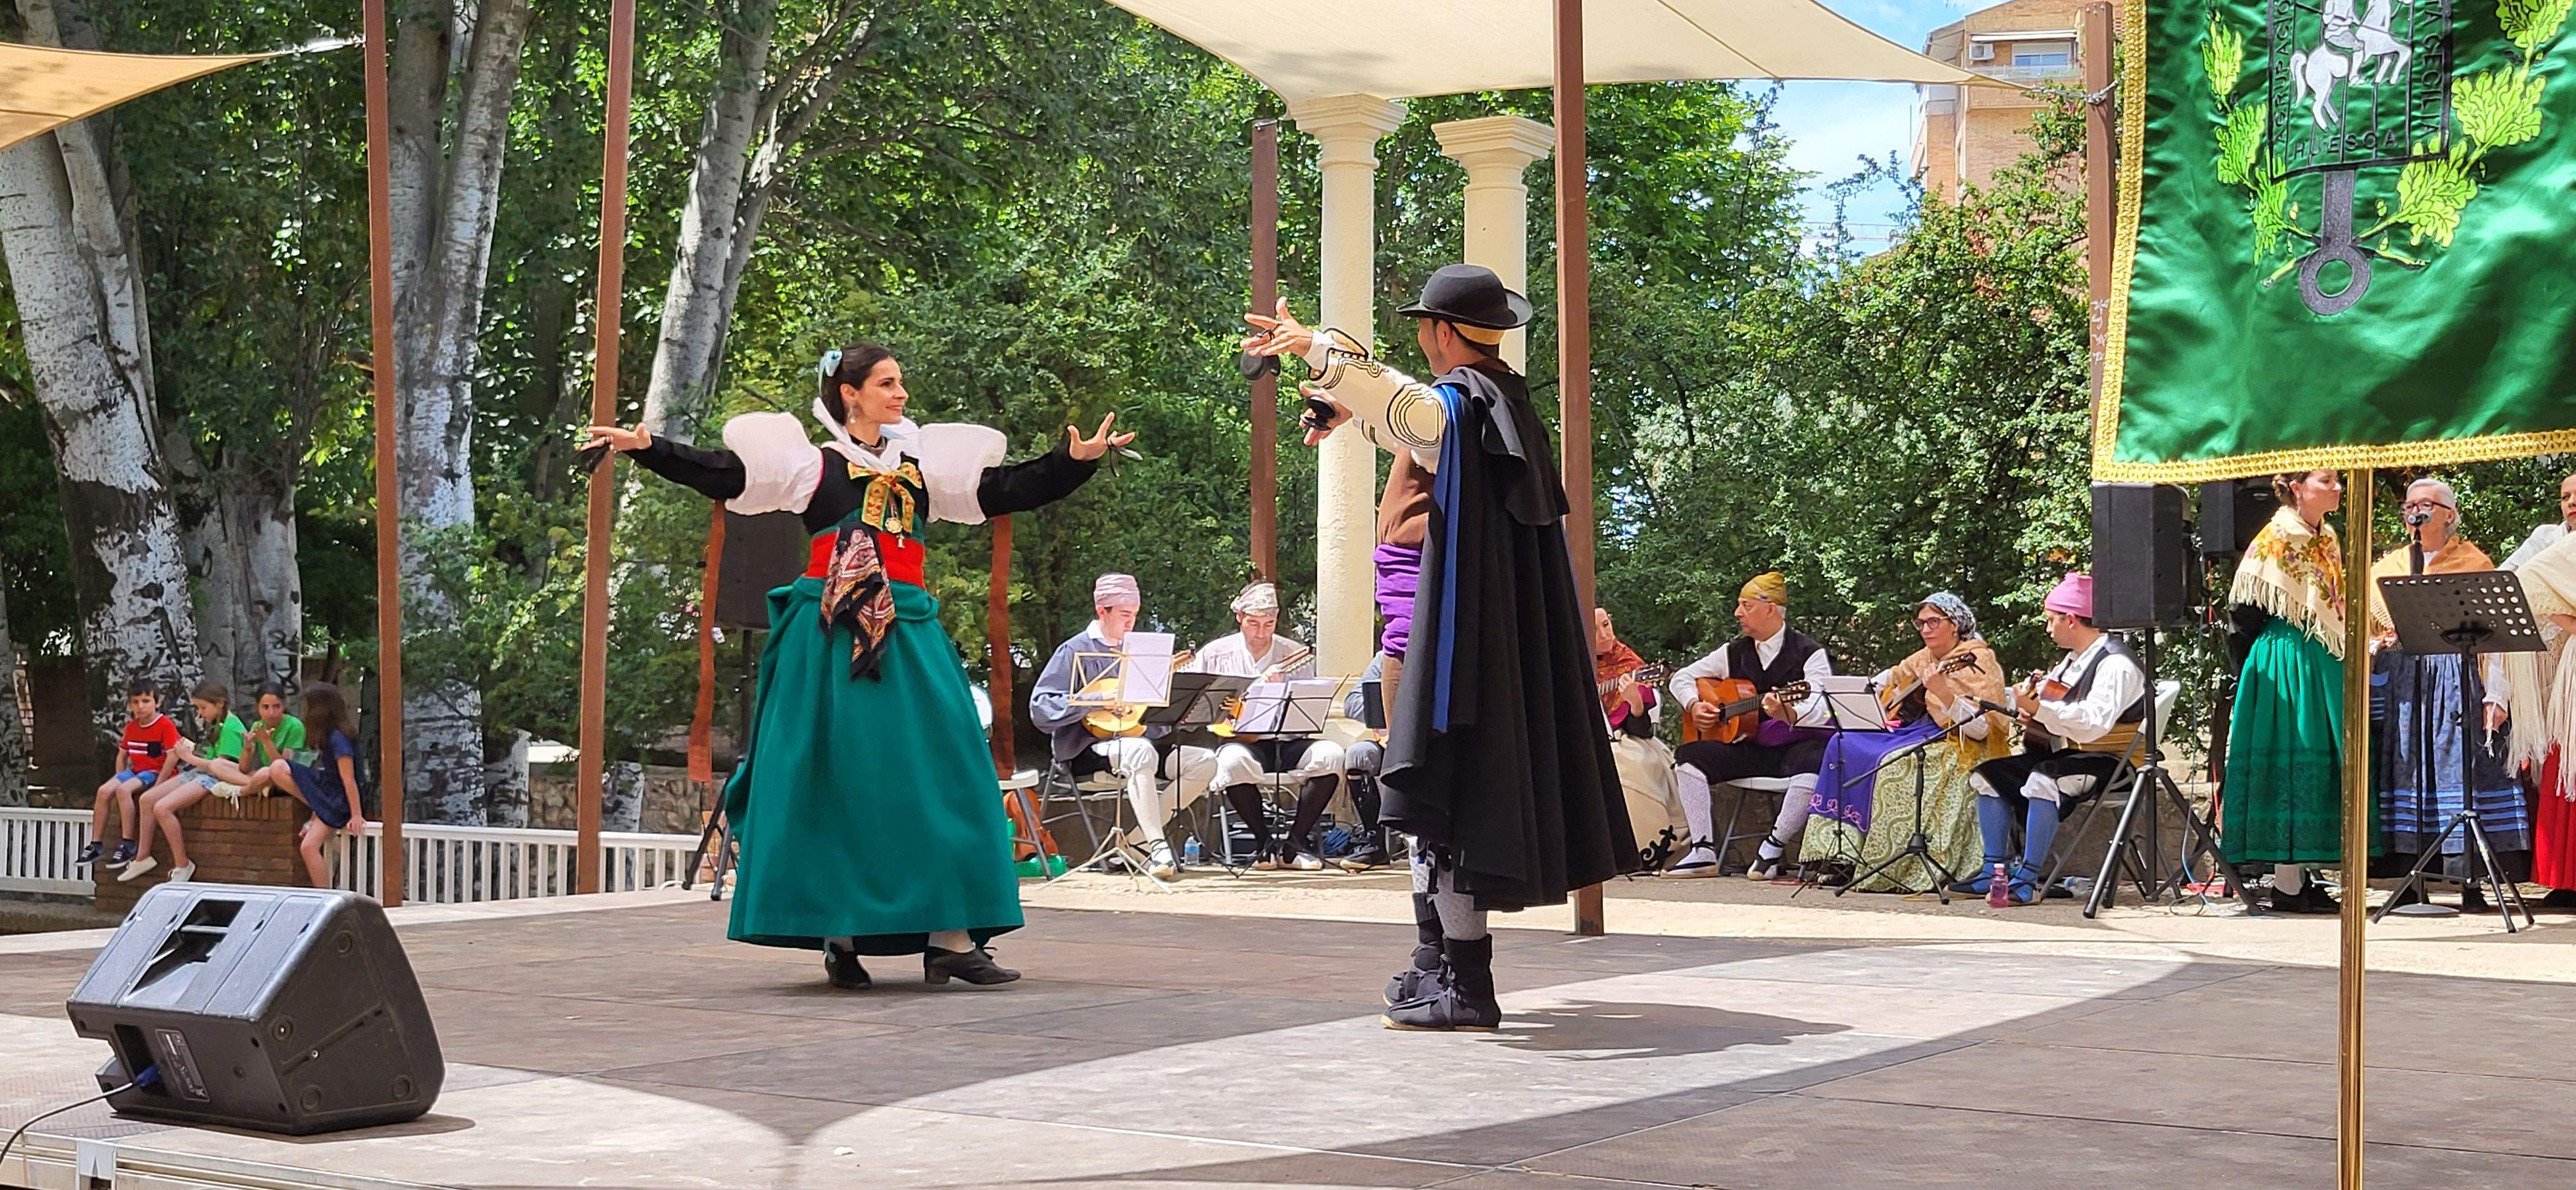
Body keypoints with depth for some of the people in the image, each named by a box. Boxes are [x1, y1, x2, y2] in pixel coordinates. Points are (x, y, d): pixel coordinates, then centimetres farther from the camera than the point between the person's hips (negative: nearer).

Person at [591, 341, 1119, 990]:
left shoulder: (924, 464, 17)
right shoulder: (811, 463, 6)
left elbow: (1006, 491, 18)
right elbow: (720, 475, -1)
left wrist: (1077, 459, 13)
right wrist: (646, 447, -11)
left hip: (907, 632, 4)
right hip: (829, 636, -4)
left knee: (939, 776, -3)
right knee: (834, 782, -3)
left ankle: (950, 936, -2)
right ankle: (837, 936, 2)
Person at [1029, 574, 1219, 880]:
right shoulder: (1076, 651, -3)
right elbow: (1040, 709, -13)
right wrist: (1096, 702, -21)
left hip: (1139, 739, 7)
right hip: (1087, 750, -7)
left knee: (1205, 762, -11)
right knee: (1141, 752, -39)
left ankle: (1138, 837, -12)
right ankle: (1157, 846, -39)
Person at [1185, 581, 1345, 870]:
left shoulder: (1296, 656, 8)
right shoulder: (1215, 655, 8)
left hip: (1287, 743, 2)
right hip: (1239, 740, -2)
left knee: (1330, 755, -28)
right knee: (1234, 760, -38)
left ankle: (1295, 843, -14)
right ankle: (1263, 843, -14)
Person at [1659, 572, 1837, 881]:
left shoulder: (1808, 653, -6)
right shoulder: (1735, 652, 11)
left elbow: (1822, 710, -20)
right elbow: (1682, 677, 20)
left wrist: (1787, 714, -41)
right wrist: (1693, 706, -1)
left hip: (1798, 744, -5)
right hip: (1749, 746, 6)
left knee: (1811, 768, -39)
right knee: (1688, 756, -13)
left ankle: (1773, 848, -26)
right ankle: (1703, 851, -17)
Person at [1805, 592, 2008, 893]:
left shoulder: (1976, 660, -9)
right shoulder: (1924, 659, 15)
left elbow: (1981, 729, -20)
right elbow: (1890, 679, 36)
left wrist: (1943, 693, -32)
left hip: (1958, 747, -8)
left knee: (1894, 764, -33)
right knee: (1844, 744, -10)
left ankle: (1889, 870, -27)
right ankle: (1840, 850, -15)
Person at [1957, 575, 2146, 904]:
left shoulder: (2115, 663, -14)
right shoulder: (2071, 660, 18)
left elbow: (2092, 723, -29)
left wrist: (2038, 709, -32)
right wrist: (2028, 711, 0)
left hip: (2106, 763, -10)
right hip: (2063, 754, 10)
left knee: (2043, 779, -36)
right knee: (1987, 774, 3)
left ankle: (2027, 880, -34)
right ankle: (1994, 871, -3)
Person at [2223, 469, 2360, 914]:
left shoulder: (2327, 540, 16)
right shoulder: (2277, 539, -10)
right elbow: (2243, 611, -11)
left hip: (2324, 664, 9)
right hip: (2286, 664, -9)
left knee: (2321, 767, 8)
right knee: (2292, 763, -8)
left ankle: (2299, 874, 12)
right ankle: (2287, 885, -7)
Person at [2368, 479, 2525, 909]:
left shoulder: (2474, 564, 7)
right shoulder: (2389, 568, 17)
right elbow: (2369, 631, 21)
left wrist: (2495, 695, -7)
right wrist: (2378, 644, -2)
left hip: (2458, 676, -3)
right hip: (2404, 678, 3)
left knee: (2463, 770, -10)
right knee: (2407, 771, -3)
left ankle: (2470, 883, -9)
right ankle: (2412, 882, -1)